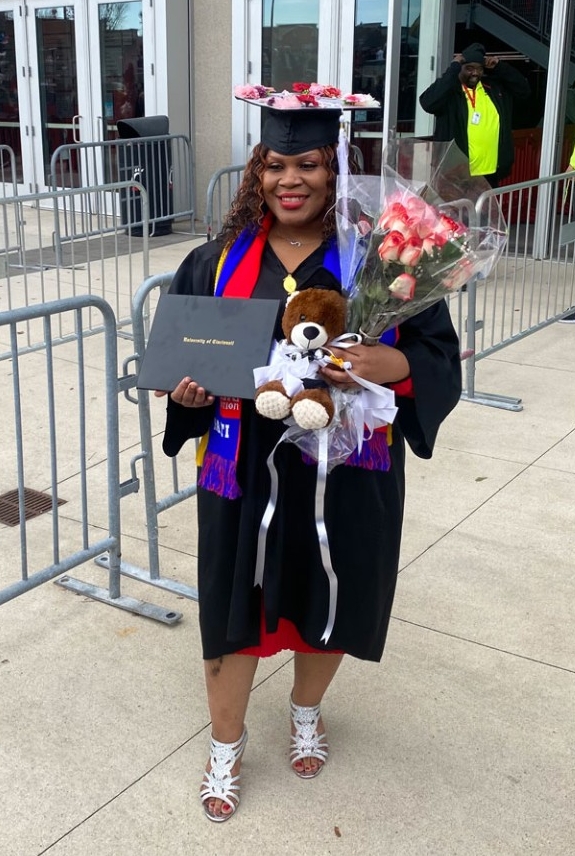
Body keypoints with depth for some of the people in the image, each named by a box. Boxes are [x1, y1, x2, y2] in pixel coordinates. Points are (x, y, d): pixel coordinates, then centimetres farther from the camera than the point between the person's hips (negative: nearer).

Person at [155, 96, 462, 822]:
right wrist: (185, 385, -14)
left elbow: (441, 355, -6)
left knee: (327, 597, 16)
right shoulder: (222, 259, 0)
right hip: (246, 469, 1)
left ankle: (306, 710, 47)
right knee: (233, 601, 9)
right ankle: (226, 743, 35)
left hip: (345, 473, 0)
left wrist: (391, 364, -28)